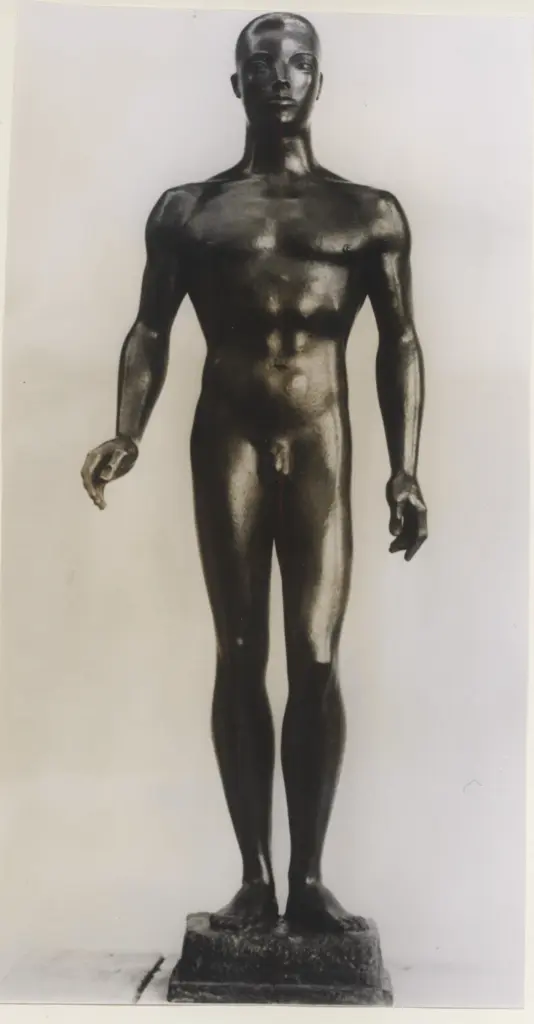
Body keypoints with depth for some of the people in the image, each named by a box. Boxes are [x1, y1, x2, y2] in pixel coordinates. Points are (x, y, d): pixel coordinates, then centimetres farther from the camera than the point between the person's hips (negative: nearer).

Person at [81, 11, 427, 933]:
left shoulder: (370, 215, 12)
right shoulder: (187, 211, 13)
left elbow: (398, 345, 7)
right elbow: (150, 332, 7)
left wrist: (404, 472, -3)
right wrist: (127, 436, -10)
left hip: (321, 444, 0)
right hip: (229, 439, 0)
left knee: (316, 659, -5)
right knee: (240, 658, 0)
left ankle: (309, 878, 7)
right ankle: (255, 878, 8)